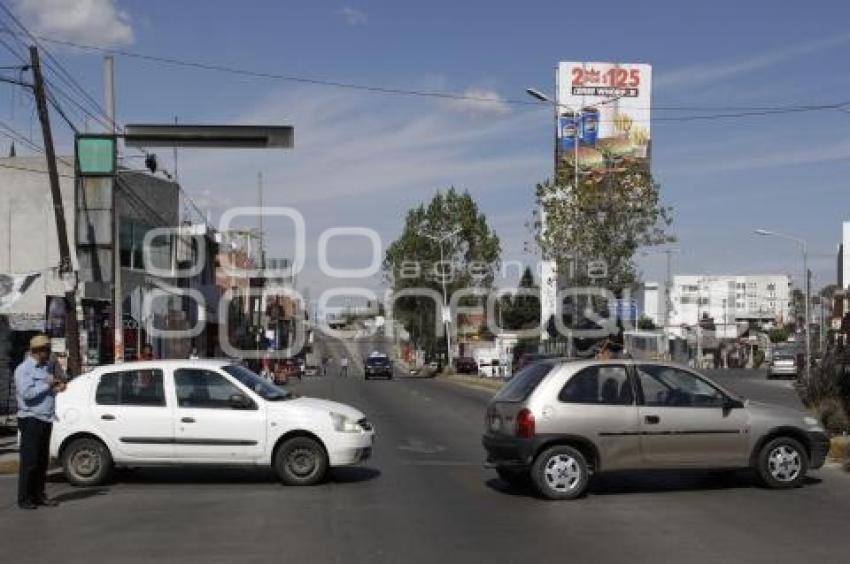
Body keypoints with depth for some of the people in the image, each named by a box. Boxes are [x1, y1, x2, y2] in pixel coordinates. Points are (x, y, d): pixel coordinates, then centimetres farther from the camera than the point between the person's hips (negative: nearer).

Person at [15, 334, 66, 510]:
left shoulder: (45, 367, 17)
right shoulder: (23, 369, -8)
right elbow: (26, 393, -20)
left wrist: (57, 388, 4)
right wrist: (47, 385, -15)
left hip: (45, 419, 8)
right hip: (31, 418, -8)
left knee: (42, 461, 8)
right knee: (29, 461, -6)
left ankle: (38, 495, 14)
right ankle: (24, 499, -2)